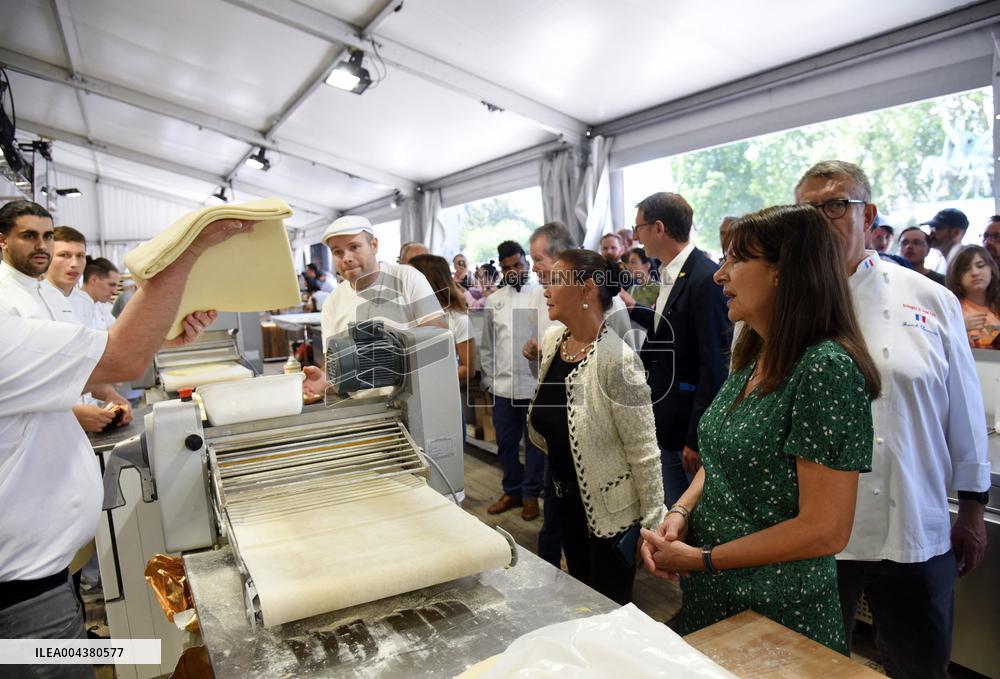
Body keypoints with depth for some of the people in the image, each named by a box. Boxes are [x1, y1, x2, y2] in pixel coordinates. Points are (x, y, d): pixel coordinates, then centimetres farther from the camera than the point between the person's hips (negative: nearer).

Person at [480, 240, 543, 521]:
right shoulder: (493, 301, 10)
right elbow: (486, 345, 13)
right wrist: (488, 379, 8)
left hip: (536, 384, -3)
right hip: (503, 385, 4)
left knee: (535, 442, 8)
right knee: (506, 443, 12)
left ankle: (531, 494, 23)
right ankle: (512, 491, 29)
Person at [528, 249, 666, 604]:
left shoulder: (617, 359, -25)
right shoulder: (551, 340, -4)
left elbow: (644, 452, -21)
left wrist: (655, 526, -16)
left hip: (610, 511, -7)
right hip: (566, 498, 7)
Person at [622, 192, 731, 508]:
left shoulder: (706, 278, -19)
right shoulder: (670, 274, 8)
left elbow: (714, 365, -21)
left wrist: (696, 438, -19)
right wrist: (633, 309, 16)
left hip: (691, 423, -8)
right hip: (667, 421, 8)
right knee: (675, 512, 19)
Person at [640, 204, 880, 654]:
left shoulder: (827, 368, -22)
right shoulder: (752, 357, 3)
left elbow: (825, 531, -23)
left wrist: (702, 559, -17)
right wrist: (681, 511, -6)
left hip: (779, 615, -7)